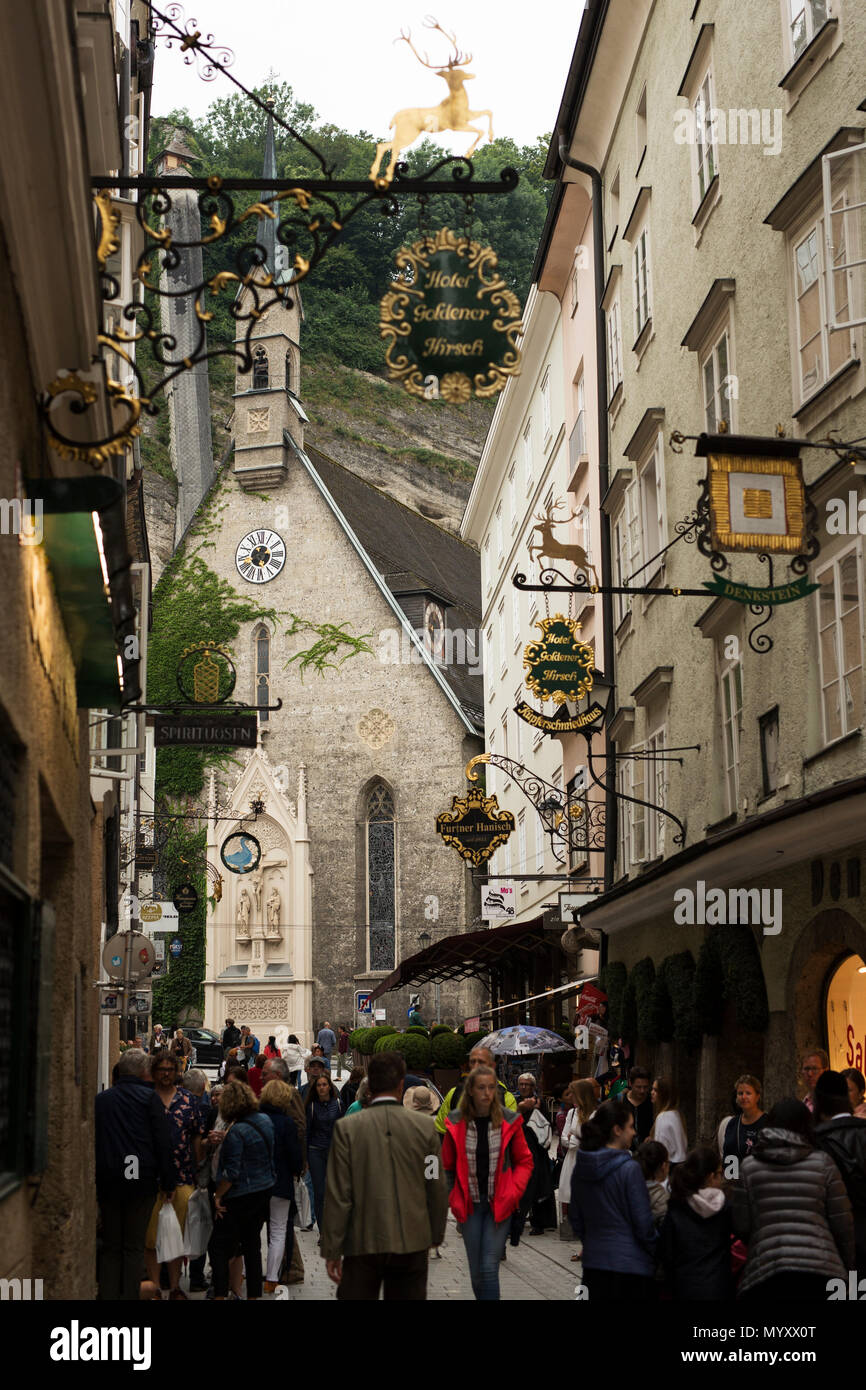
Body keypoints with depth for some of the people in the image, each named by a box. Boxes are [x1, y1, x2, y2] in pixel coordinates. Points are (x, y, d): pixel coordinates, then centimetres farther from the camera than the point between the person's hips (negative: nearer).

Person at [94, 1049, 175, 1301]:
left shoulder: (101, 1099, 8)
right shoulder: (149, 1097, -3)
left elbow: (94, 1141, 10)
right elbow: (163, 1143, -5)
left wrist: (96, 1180, 15)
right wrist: (168, 1183, 1)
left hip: (107, 1182, 3)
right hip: (141, 1182, -3)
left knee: (110, 1246, 11)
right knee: (134, 1246, 3)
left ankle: (107, 1295, 8)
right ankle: (129, 1295, 0)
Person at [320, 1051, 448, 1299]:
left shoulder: (347, 1129, -7)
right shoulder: (425, 1127, -3)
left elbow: (338, 1196, -8)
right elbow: (438, 1190, 2)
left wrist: (332, 1250, -1)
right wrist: (436, 1235, 16)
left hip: (363, 1243, -1)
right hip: (412, 1242, 2)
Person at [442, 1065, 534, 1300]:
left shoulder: (509, 1122, -4)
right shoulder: (456, 1123, -2)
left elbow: (524, 1161, 5)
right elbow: (447, 1166, 8)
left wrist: (514, 1191, -8)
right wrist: (453, 1198, 1)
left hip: (499, 1204, -2)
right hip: (470, 1205, 2)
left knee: (489, 1267, -10)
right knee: (476, 1270, 9)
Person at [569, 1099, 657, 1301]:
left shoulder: (581, 1167, 3)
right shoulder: (629, 1169, -16)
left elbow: (575, 1217, 12)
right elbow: (643, 1223, -12)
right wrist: (658, 1254, 3)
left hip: (593, 1261, 6)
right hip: (630, 1265, -6)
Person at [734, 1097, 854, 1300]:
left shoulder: (749, 1166, 6)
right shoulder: (822, 1162, 6)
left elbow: (741, 1226, 5)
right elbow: (843, 1223, 5)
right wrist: (848, 1268, 17)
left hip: (764, 1270, 0)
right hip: (821, 1269, 0)